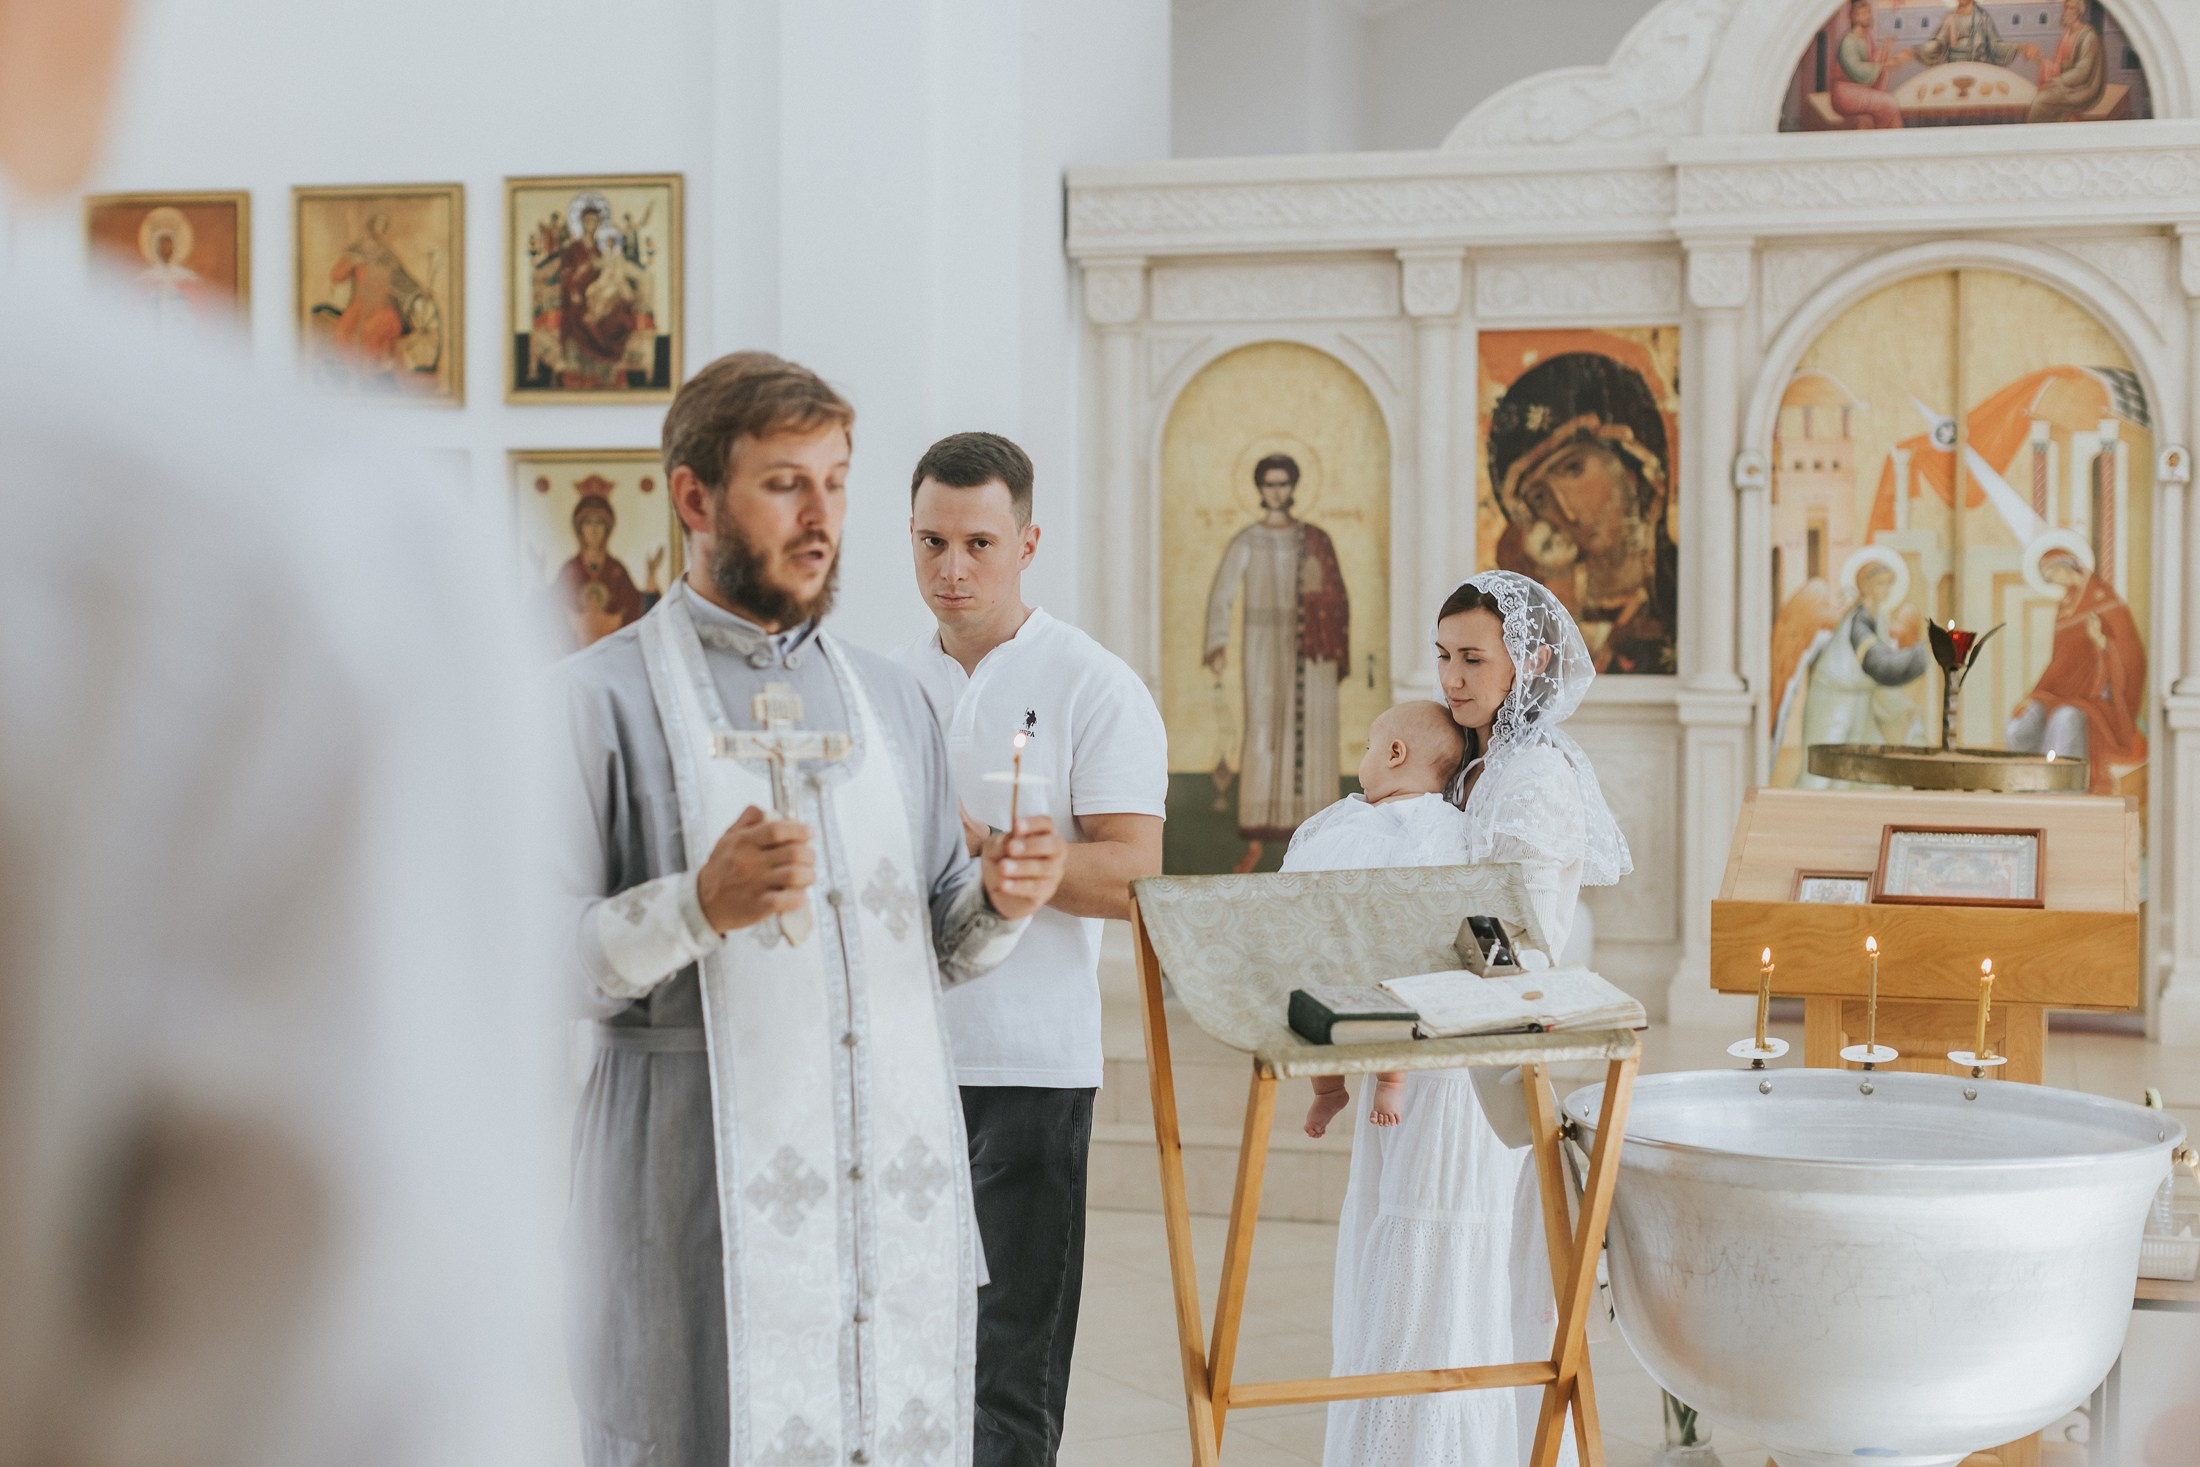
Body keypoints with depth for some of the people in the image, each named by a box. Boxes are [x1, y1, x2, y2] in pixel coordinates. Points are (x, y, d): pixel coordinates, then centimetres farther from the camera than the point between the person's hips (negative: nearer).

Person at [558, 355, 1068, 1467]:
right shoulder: (600, 698, -1)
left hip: (900, 1186, 5)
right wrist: (701, 909, -22)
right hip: (705, 1196, -5)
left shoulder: (891, 700, 17)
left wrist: (999, 900, -1)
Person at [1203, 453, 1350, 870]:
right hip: (1265, 646, -1)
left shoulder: (1316, 540, 10)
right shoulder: (1247, 542, 6)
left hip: (1312, 651, 1)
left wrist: (1337, 654, 0)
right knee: (1262, 736, -7)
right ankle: (1256, 840, -7)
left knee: (1313, 736, -3)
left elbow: (1336, 599, 9)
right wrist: (1218, 643, -18)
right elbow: (1222, 594, -3)